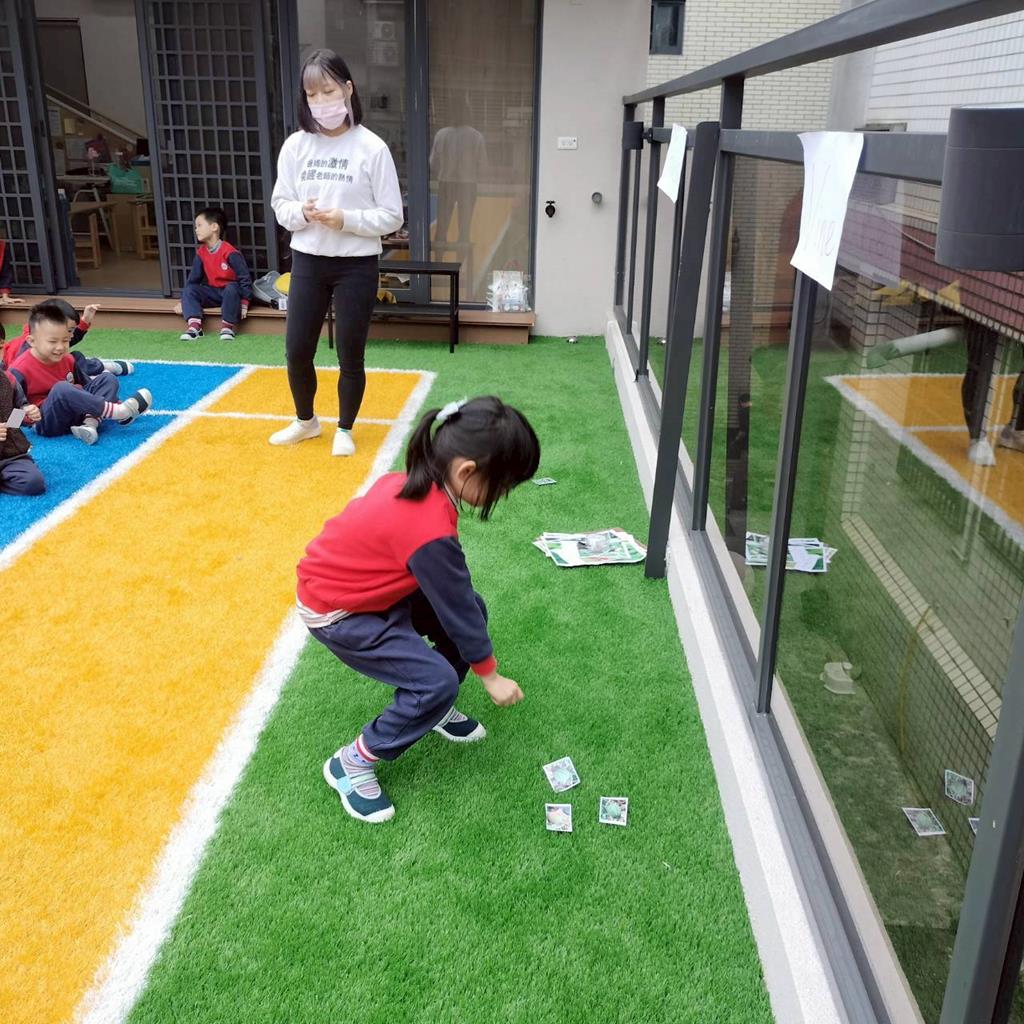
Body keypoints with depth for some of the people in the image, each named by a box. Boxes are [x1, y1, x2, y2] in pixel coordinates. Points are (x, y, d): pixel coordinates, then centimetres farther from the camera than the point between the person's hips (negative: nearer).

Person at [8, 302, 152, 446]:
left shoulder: (67, 360, 6)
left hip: (75, 415, 7)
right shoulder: (20, 370, -14)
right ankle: (118, 411, -27)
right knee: (61, 389, -35)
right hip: (46, 422, -7)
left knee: (108, 379, 0)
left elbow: (85, 386, 18)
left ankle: (90, 423, -26)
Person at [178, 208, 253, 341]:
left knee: (232, 288, -39)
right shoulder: (201, 253, 2)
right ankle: (194, 325, -27)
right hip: (213, 292, 6)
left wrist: (244, 302, -21)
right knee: (189, 290, -14)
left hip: (231, 290, -6)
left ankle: (227, 326, -25)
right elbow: (193, 278, 8)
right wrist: (183, 301, 3)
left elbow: (245, 277, -18)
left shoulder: (230, 252, -18)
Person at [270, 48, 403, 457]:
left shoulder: (371, 147, -8)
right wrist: (302, 212, -15)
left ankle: (345, 429, 26)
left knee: (350, 355, 5)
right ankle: (306, 420, 33)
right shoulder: (296, 145, 3)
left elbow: (392, 216, -7)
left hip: (356, 265, -3)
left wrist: (346, 219, -20)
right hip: (307, 261, 3)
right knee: (297, 350, 9)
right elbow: (280, 205, 7)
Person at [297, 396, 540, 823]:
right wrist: (490, 676, -7)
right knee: (438, 683, -15)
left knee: (474, 608, 6)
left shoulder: (419, 482, -9)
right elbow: (456, 609, -22)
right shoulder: (431, 531, -34)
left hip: (365, 584, 9)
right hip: (335, 610, -9)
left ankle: (431, 706, 25)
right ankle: (352, 763, 3)